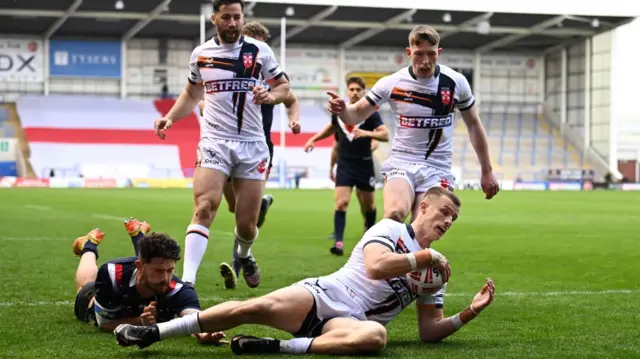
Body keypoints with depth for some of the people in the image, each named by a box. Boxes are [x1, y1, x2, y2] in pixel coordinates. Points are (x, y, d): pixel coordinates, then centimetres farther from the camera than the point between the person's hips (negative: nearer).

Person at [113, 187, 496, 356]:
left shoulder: (435, 273, 21)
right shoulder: (390, 229, 7)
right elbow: (375, 267, -13)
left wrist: (470, 312, 5)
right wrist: (427, 256, -9)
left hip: (349, 322, 2)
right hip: (322, 296, -2)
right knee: (258, 307, -29)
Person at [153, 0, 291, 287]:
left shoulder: (260, 50, 2)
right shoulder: (200, 54, 6)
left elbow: (283, 86, 9)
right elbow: (191, 94, 21)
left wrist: (270, 96, -13)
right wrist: (170, 117, 5)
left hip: (252, 144, 0)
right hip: (215, 141, 0)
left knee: (247, 224, 3)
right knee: (204, 208, -21)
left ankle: (244, 255, 40)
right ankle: (187, 281, -27)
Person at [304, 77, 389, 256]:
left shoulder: (370, 112, -8)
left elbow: (385, 135, -18)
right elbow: (332, 127, 26)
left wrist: (366, 133, -33)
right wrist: (314, 138, 17)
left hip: (364, 165, -1)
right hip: (344, 165, 1)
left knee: (368, 204, 12)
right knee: (341, 203, -13)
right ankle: (338, 243, -17)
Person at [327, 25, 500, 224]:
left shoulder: (456, 82, -2)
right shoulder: (391, 83, -5)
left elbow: (473, 125, 11)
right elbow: (357, 114, 5)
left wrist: (487, 171, 12)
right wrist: (342, 109, -20)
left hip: (437, 168, 1)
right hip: (400, 163, -1)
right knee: (395, 214, -32)